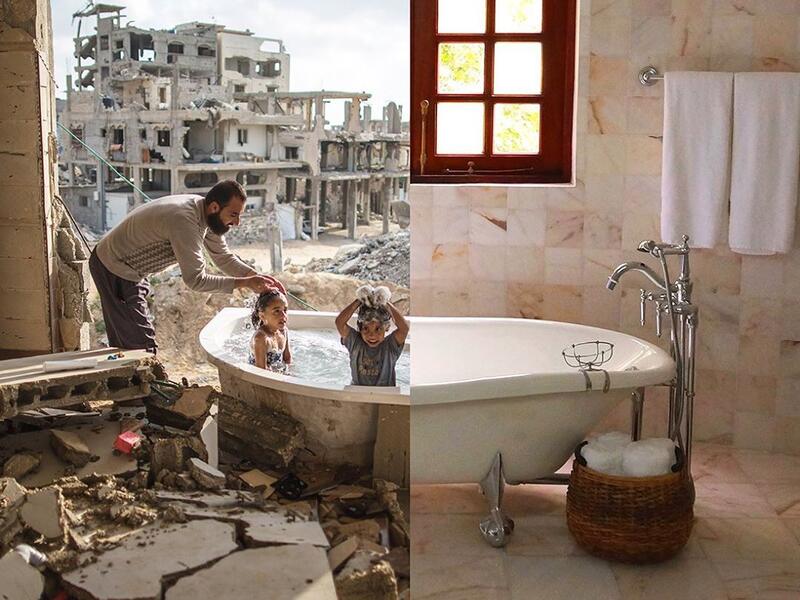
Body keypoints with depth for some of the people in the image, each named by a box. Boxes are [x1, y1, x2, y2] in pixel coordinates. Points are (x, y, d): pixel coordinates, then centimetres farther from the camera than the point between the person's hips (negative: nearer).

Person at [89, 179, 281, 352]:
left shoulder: (206, 215, -5)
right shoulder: (184, 220, -34)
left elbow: (224, 258, 5)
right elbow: (195, 279, -34)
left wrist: (256, 276, -10)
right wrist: (244, 283, -31)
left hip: (130, 270, 10)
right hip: (114, 269, -10)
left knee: (125, 341, 18)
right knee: (143, 345, -10)